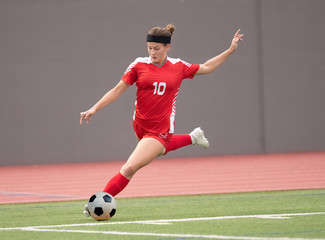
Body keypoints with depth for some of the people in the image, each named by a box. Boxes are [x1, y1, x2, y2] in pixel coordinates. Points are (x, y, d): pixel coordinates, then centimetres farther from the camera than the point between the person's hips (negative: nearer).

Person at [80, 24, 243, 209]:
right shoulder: (139, 65, -2)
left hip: (161, 129, -3)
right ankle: (192, 138, 56)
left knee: (129, 169, -15)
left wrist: (230, 51, 14)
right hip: (140, 125, 3)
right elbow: (117, 90, 1)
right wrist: (95, 109, -7)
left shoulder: (178, 67, -1)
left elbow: (207, 67, 17)